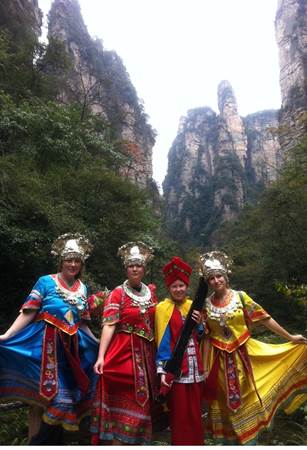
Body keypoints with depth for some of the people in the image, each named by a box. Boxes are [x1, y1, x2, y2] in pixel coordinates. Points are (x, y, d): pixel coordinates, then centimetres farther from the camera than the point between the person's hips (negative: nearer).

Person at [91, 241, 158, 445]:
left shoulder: (151, 291, 8)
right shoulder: (117, 294, -7)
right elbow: (108, 326, -15)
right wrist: (101, 356, -24)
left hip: (146, 354, 5)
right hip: (123, 353, -5)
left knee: (141, 402, 14)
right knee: (121, 400, 2)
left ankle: (136, 441, 30)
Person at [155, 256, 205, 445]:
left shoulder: (193, 306, 8)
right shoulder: (163, 308, -7)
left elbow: (199, 338, 13)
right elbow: (163, 341, -9)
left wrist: (199, 323, -7)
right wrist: (163, 370, -15)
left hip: (195, 367, 5)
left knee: (195, 412, 14)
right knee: (179, 414, 4)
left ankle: (197, 443, 32)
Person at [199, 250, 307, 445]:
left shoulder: (240, 296, -10)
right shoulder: (206, 304, -4)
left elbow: (264, 319, -4)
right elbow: (207, 337, 2)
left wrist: (290, 337, -1)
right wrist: (204, 368, 4)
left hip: (243, 356, -1)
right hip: (219, 361, 2)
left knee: (247, 402, 9)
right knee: (225, 405, 14)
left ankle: (249, 442, 29)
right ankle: (228, 442, 35)